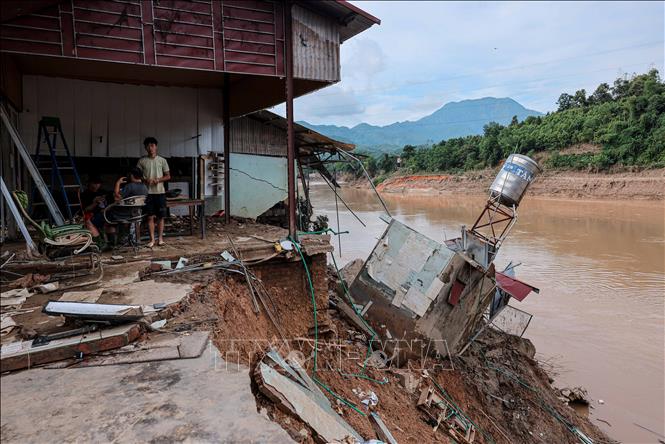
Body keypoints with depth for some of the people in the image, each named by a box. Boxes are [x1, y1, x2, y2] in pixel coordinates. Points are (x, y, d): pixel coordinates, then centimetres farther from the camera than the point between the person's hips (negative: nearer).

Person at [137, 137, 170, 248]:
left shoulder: (162, 160, 4)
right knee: (150, 217, 1)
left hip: (160, 192, 0)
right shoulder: (142, 161, 4)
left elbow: (168, 176, 6)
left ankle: (160, 238, 13)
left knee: (161, 216, 4)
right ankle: (152, 239, 7)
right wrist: (145, 180, -13)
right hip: (148, 192, 0)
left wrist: (159, 180, -13)